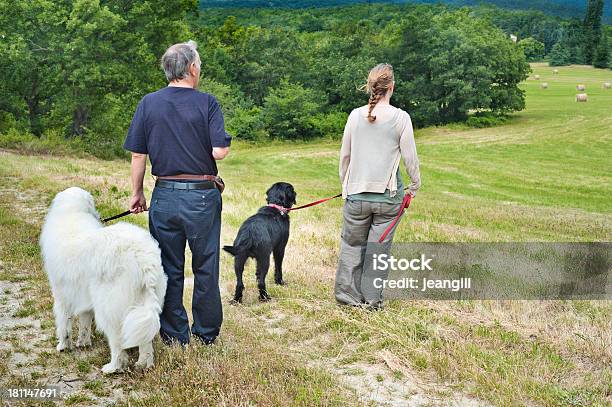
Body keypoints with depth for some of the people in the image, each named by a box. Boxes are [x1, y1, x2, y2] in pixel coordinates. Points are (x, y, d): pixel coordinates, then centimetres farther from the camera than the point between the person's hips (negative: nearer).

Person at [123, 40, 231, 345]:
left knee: (169, 269, 11)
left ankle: (175, 335, 20)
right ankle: (206, 333, 22)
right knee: (205, 267, 11)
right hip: (202, 196, -2)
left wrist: (137, 193, 13)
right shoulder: (206, 103, -6)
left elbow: (137, 154, 2)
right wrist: (226, 144, 9)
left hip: (165, 196, 2)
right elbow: (220, 152, -14)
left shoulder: (148, 103, 2)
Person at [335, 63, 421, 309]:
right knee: (379, 247, 8)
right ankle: (372, 299, 16)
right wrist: (415, 184, 13)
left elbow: (344, 155, 8)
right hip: (388, 194, -1)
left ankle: (347, 293, 20)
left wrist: (344, 184, 22)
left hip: (356, 194, 2)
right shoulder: (401, 118, -6)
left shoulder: (355, 115, 0)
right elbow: (410, 156, -2)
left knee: (352, 244, 15)